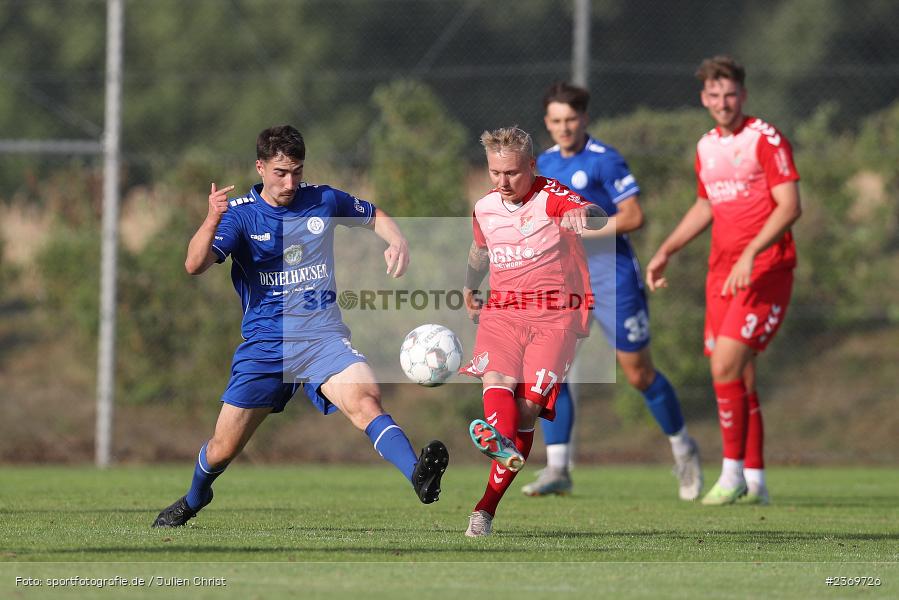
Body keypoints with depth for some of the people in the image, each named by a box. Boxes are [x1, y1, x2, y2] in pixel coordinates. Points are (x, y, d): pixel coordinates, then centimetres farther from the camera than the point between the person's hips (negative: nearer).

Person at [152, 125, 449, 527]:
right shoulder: (239, 213, -4)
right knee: (224, 448, 5)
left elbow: (374, 216, 23)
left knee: (364, 399, -30)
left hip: (322, 338, 0)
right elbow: (195, 265, -19)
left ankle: (418, 476, -49)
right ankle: (194, 499, 38)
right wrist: (212, 221, -37)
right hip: (264, 344, 0)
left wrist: (397, 242, 1)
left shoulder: (323, 201, 4)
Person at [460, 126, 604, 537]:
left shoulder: (550, 196, -8)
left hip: (555, 316, -4)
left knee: (527, 407, -13)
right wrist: (469, 288, 47)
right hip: (502, 313, 4)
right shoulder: (484, 209, 10)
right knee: (497, 380, -28)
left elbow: (593, 215, -30)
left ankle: (486, 508, -9)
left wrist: (584, 217, -54)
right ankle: (502, 446, -58)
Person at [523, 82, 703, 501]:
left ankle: (683, 450, 25)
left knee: (639, 374, 3)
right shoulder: (545, 163, 10)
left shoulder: (604, 160, -12)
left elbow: (633, 217, -17)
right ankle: (557, 469, -8)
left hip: (611, 275, -6)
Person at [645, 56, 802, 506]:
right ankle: (754, 482, 10)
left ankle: (733, 474, -10)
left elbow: (790, 207, -16)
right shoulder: (706, 148, 14)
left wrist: (750, 255, -25)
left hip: (766, 270, -7)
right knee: (736, 376, 4)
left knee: (725, 366, -17)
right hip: (722, 272, 7)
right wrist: (665, 253, 21)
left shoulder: (766, 139, -8)